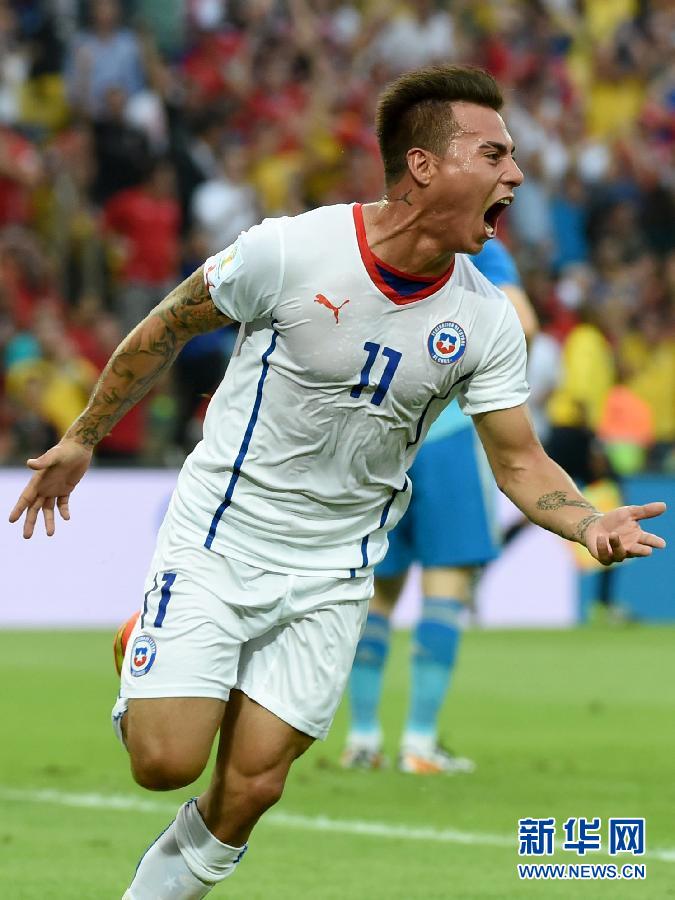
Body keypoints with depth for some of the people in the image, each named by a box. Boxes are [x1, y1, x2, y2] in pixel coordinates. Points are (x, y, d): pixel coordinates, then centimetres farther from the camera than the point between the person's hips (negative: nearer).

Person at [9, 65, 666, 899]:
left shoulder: (486, 322, -7)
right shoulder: (289, 252, -18)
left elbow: (519, 460, 0)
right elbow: (165, 330, -2)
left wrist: (588, 523, -20)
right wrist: (82, 438, 7)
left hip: (331, 573, 3)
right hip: (218, 540, -3)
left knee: (248, 790, -3)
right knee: (166, 761, -12)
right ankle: (145, 665, 22)